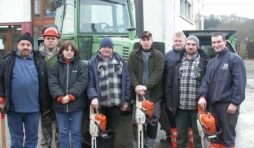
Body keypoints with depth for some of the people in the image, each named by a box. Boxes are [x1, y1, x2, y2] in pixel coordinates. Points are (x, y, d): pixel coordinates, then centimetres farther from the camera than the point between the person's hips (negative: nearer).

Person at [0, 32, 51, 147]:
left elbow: (45, 84, 6)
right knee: (16, 138, 12)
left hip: (33, 108, 1)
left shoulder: (39, 61, 4)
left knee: (32, 137, 11)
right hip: (13, 108, 0)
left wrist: (46, 105, 5)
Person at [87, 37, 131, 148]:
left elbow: (126, 80, 6)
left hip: (116, 103, 2)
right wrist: (93, 97, -25)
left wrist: (126, 100, 1)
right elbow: (90, 83, -8)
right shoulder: (93, 62, -1)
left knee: (112, 130, 14)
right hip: (100, 104, -2)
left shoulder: (119, 60, 6)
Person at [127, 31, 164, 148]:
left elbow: (158, 73, -9)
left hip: (154, 94, 0)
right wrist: (136, 86, -19)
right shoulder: (134, 55, 6)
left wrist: (146, 86, -21)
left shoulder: (158, 55, 3)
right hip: (138, 93, 0)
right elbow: (130, 72, -2)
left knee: (153, 121, 7)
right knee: (136, 121, 1)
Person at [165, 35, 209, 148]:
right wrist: (170, 102, 4)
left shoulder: (204, 62, -2)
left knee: (198, 134, 10)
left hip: (197, 106, -3)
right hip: (180, 107, 3)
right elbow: (169, 84, 8)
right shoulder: (177, 62, 8)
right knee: (181, 135, 14)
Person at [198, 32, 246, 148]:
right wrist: (202, 95, -7)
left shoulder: (235, 59, -4)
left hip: (227, 104, -6)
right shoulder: (211, 62, 16)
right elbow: (206, 80, 10)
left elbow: (240, 83, -11)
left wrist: (235, 102, -17)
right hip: (212, 104, 6)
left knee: (228, 137, 2)